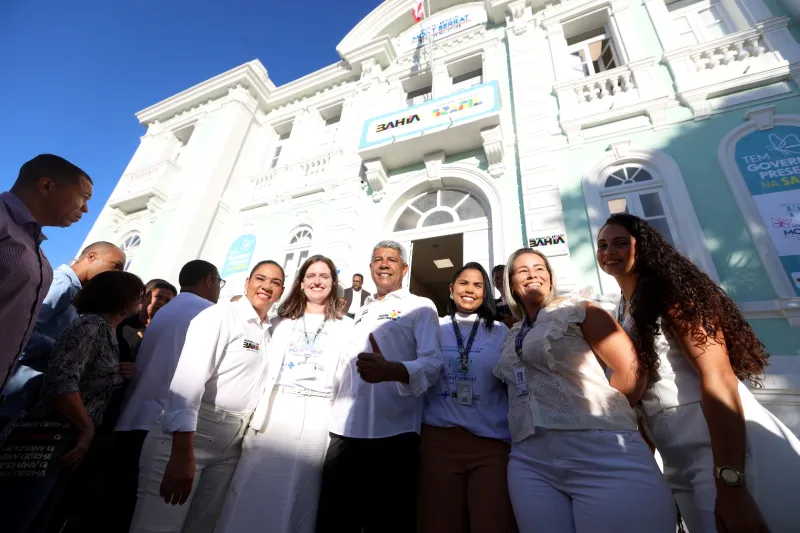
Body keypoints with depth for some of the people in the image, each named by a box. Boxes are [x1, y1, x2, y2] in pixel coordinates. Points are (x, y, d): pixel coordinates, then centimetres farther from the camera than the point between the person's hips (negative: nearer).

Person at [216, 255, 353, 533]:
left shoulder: (346, 326, 5)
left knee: (298, 499, 7)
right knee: (254, 494, 4)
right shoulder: (283, 322, 15)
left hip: (316, 416, -2)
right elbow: (266, 370, 13)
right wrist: (257, 411, 4)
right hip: (275, 410, 2)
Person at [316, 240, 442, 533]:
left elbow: (432, 363, -11)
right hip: (344, 432, 5)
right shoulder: (360, 312, 22)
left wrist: (391, 370, -31)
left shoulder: (421, 308, 3)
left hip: (394, 434, -5)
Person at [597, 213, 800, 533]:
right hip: (679, 464, 8)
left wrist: (730, 483, -27)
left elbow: (717, 377, -21)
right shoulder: (620, 314, 13)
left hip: (732, 455, -8)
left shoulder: (667, 289, -10)